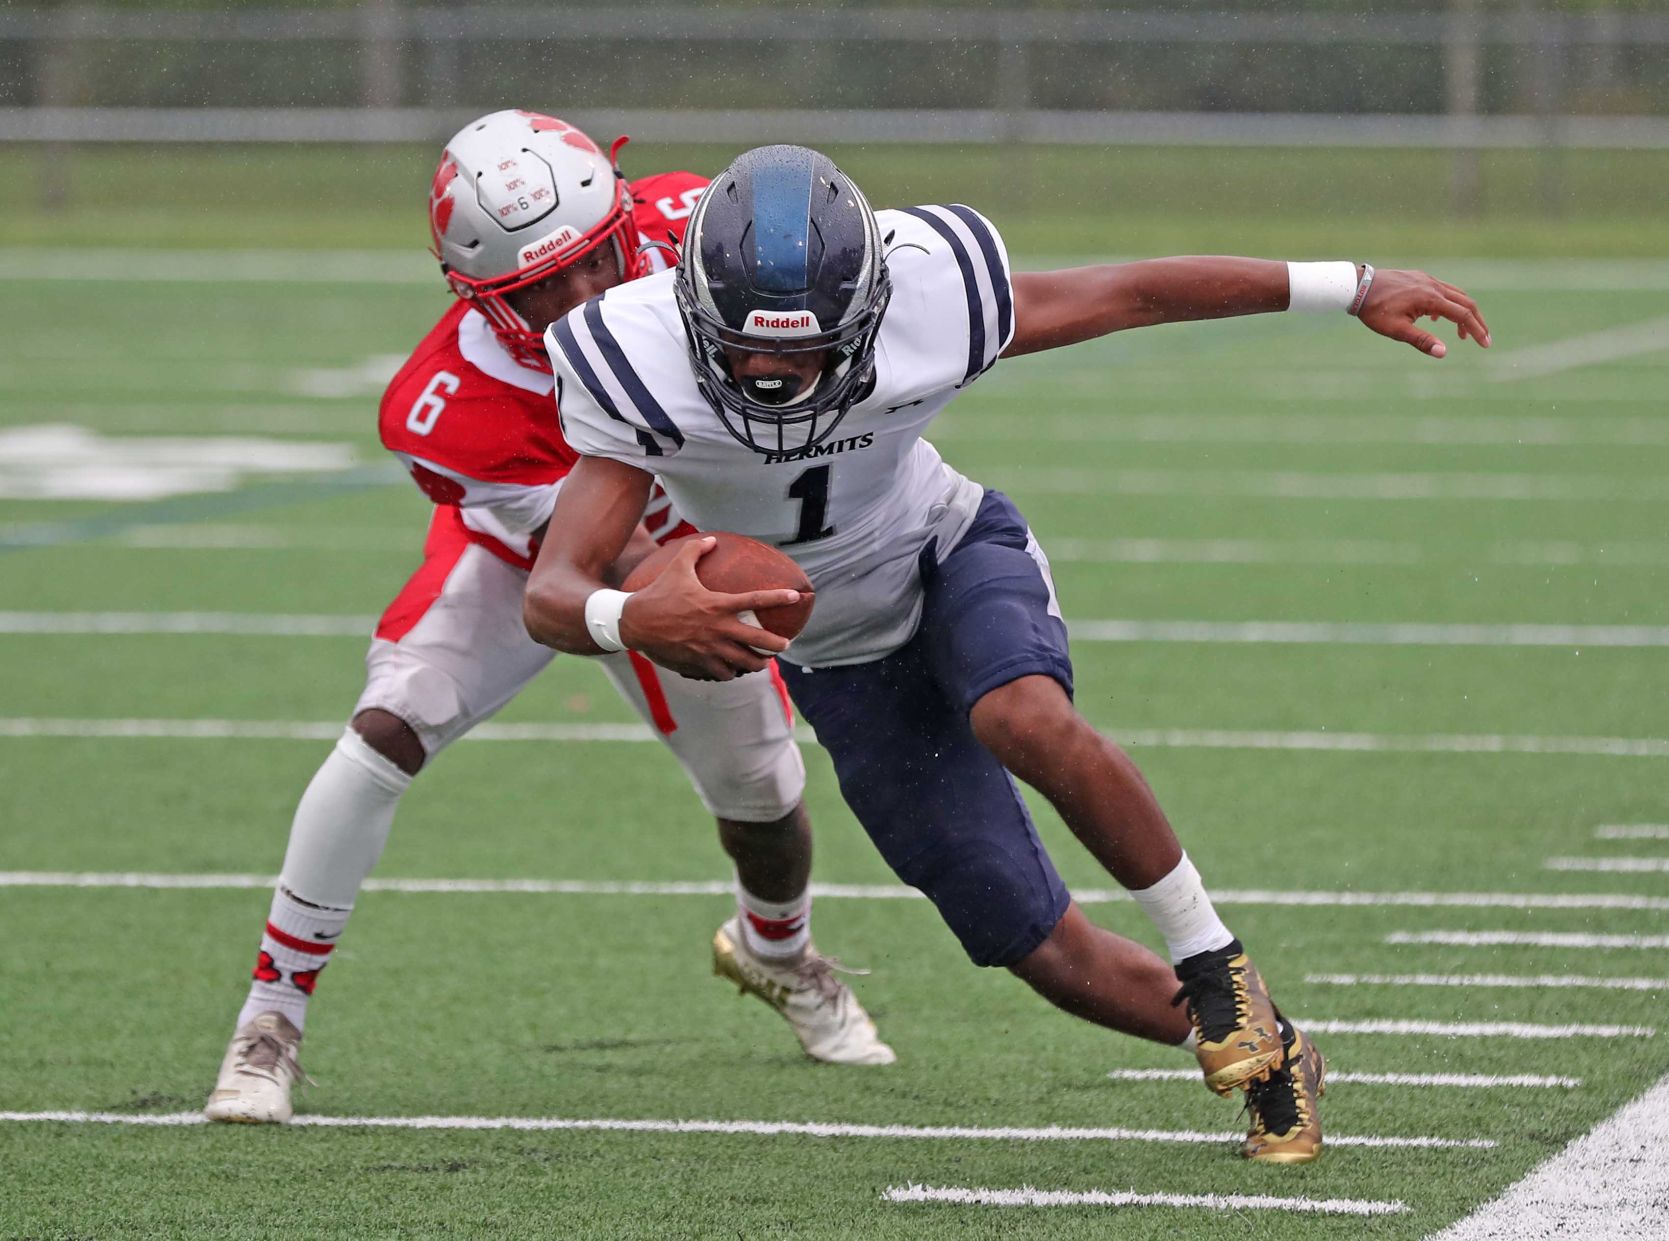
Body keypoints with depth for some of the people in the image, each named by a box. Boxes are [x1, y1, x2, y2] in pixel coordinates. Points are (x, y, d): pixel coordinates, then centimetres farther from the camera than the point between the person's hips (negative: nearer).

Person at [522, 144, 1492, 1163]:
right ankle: (1269, 1054, 20)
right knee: (1045, 955, -2)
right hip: (844, 657, 1)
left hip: (952, 556, -1)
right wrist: (636, 621, -59)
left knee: (1025, 720, -37)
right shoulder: (641, 367, -30)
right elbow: (553, 592, -34)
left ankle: (1213, 961, -16)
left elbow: (1133, 294, -14)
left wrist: (1353, 291, -11)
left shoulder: (924, 305, -29)